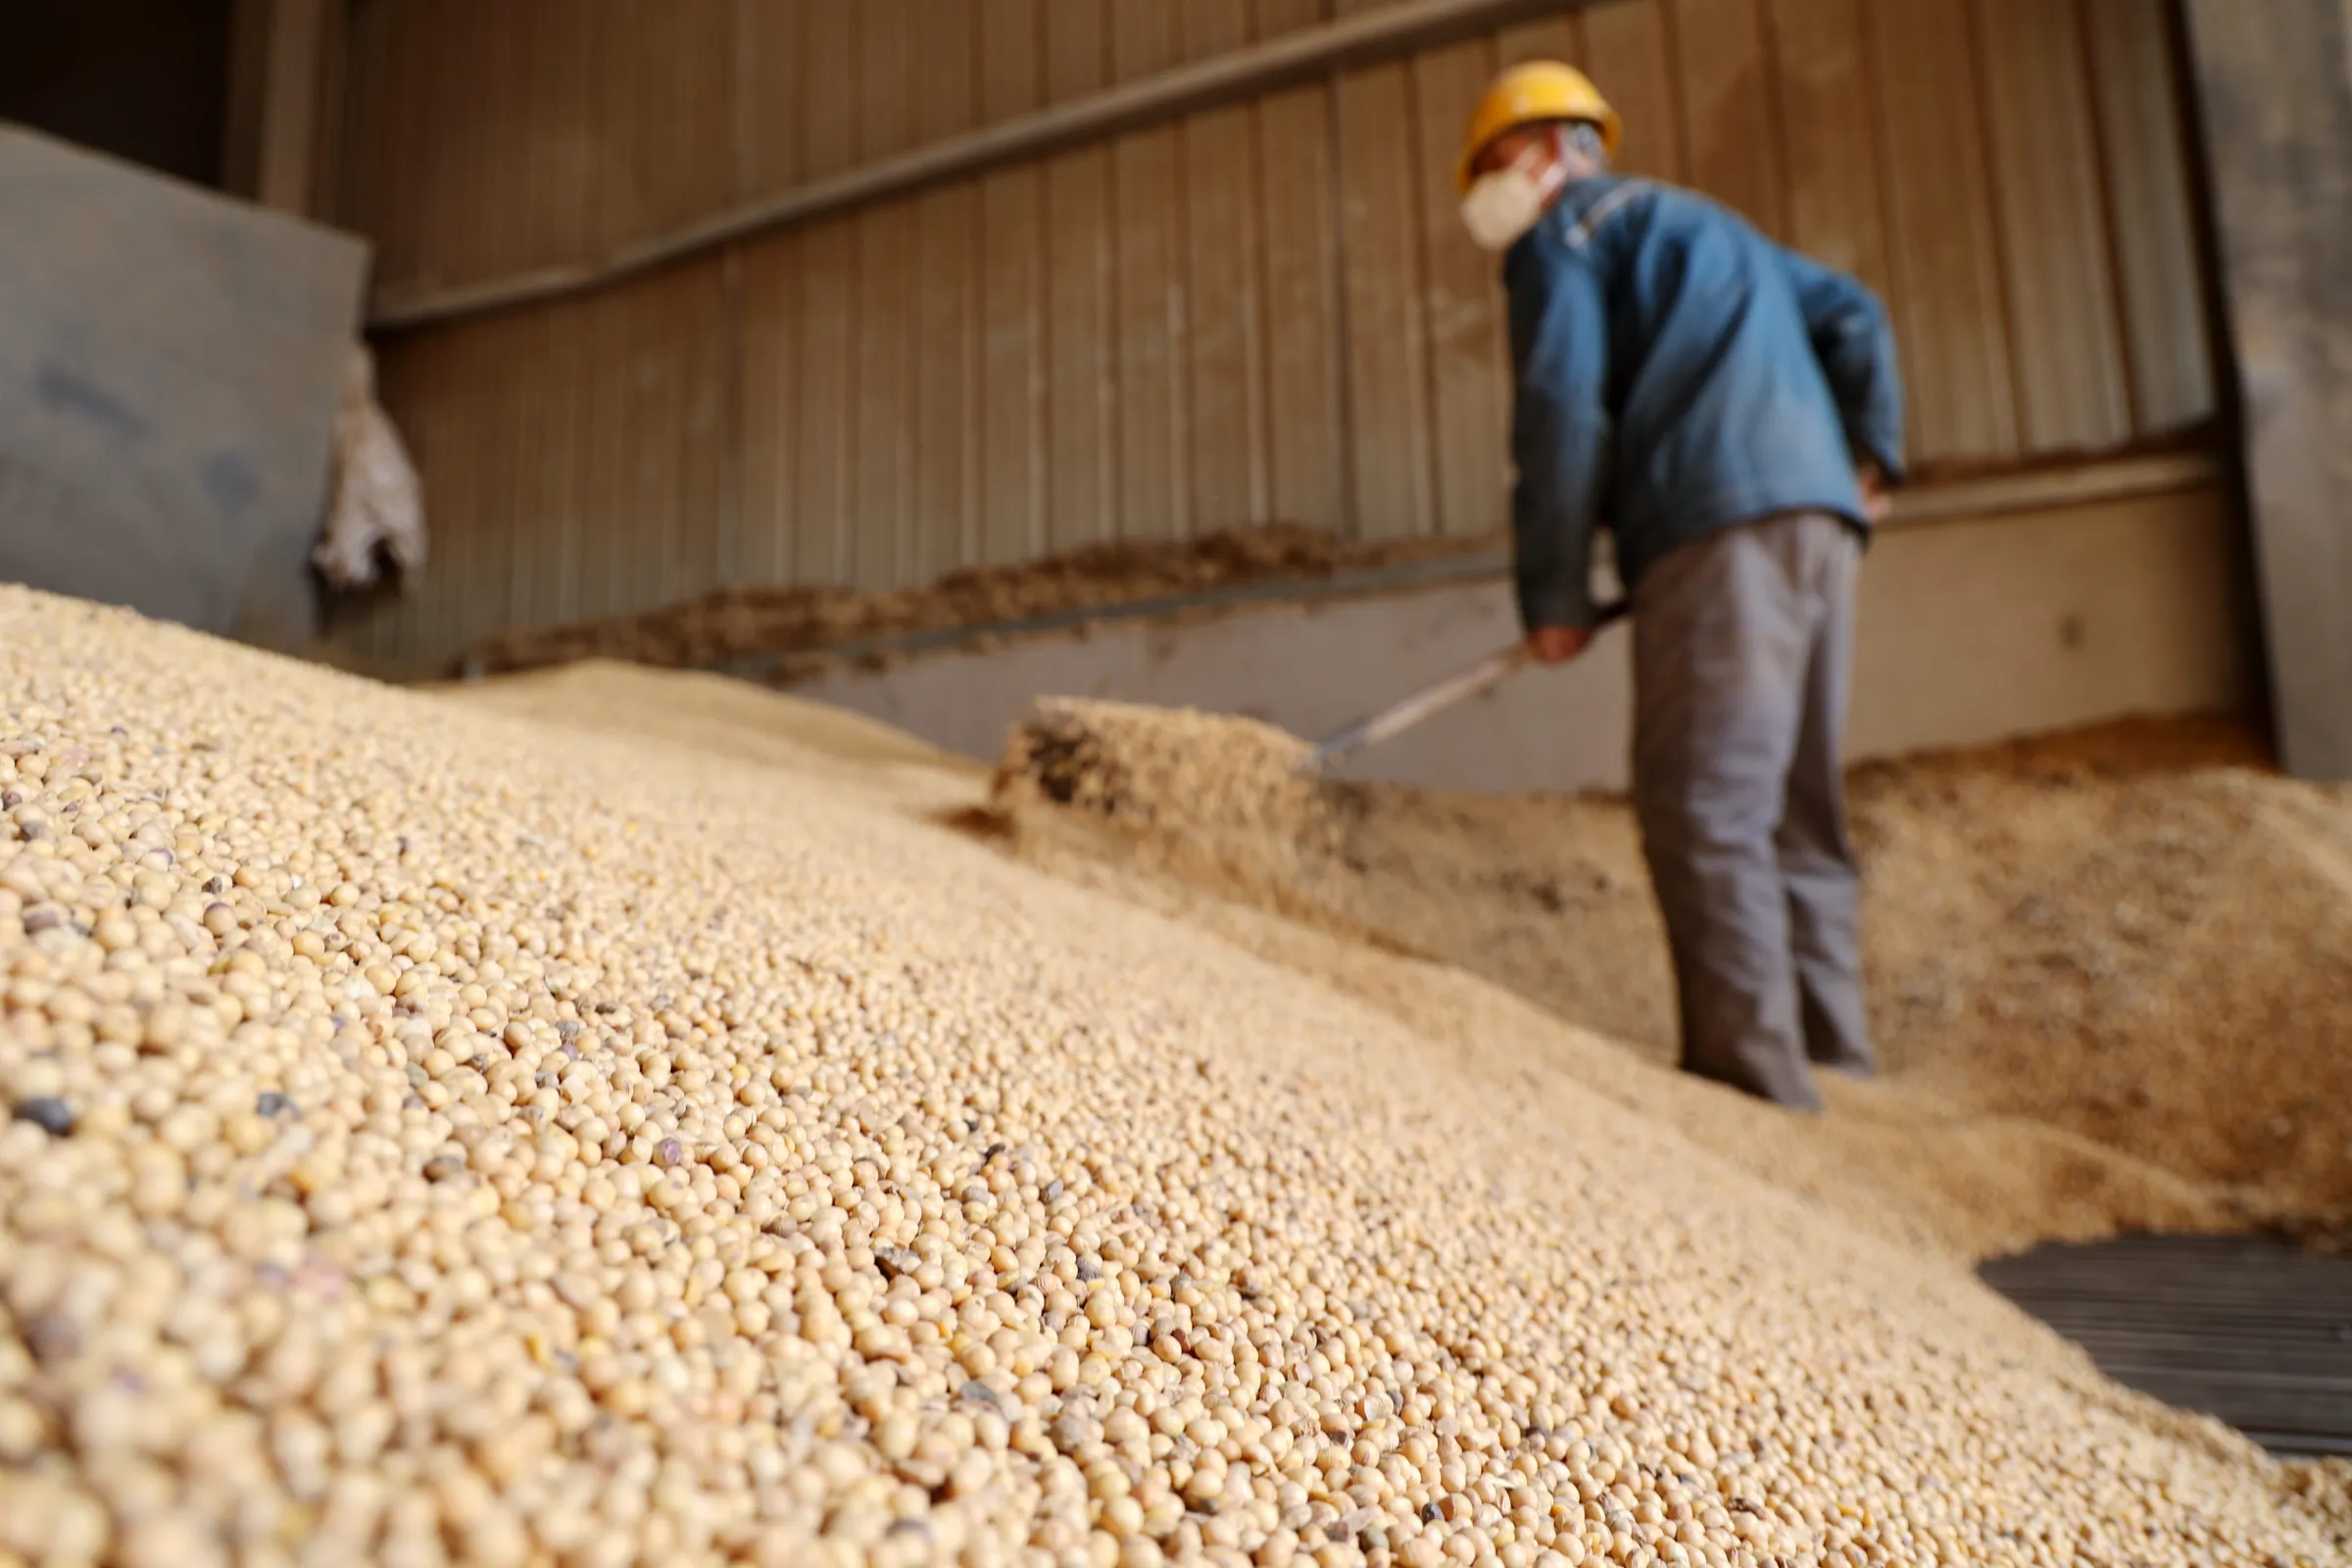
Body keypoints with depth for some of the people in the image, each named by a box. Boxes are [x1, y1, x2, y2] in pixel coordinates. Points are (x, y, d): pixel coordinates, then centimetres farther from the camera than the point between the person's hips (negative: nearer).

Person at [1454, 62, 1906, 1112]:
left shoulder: (1562, 234, 7)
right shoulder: (1708, 226, 33)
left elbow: (1562, 410, -5)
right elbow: (1853, 317, 25)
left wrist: (1552, 592, -5)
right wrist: (1872, 453, 20)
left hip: (1722, 527, -8)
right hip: (1822, 519, 9)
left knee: (1704, 814, -12)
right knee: (1796, 812, 9)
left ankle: (1754, 1077, -15)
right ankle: (1834, 1065, 11)